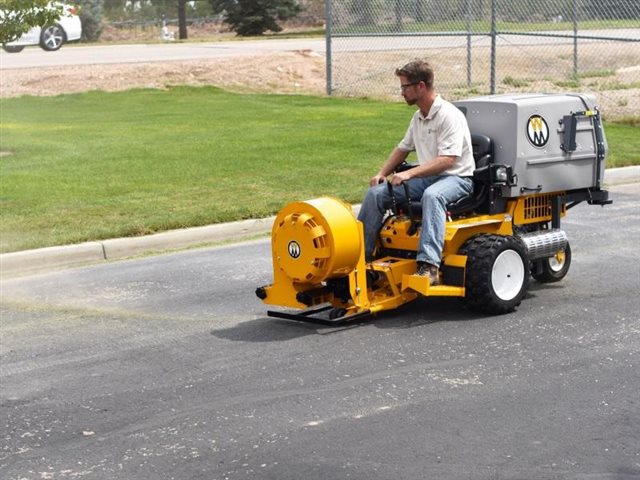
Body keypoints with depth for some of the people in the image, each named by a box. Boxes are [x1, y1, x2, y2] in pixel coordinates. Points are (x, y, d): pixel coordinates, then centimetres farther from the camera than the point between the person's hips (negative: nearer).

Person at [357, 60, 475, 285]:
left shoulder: (449, 116, -16)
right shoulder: (419, 117, 13)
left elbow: (447, 159, -25)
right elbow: (403, 148, 26)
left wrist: (409, 174, -30)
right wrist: (383, 173, 10)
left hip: (456, 178, -9)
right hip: (426, 177, 9)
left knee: (432, 195, -42)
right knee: (375, 193, -6)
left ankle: (429, 265, -52)